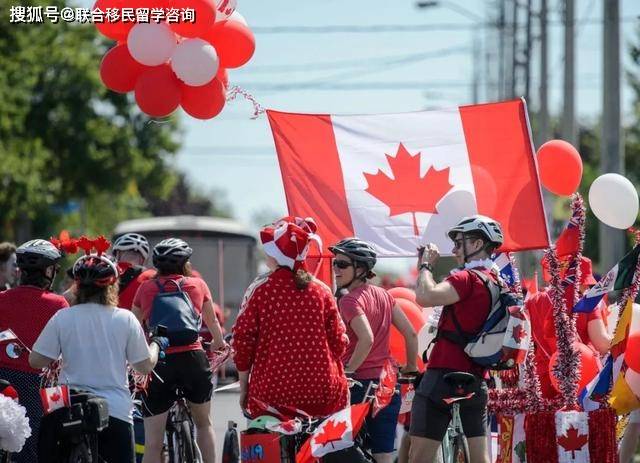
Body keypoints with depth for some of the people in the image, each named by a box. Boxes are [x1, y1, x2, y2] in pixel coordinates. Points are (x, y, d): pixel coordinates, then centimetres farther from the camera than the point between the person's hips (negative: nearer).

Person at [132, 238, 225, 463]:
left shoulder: (146, 288, 10)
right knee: (204, 424, 24)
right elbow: (212, 322, 28)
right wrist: (219, 342, 49)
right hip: (193, 359, 1)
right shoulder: (197, 285, 12)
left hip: (158, 363, -1)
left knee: (152, 443, 0)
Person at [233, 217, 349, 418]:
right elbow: (338, 343, 6)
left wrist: (244, 387, 6)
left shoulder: (259, 290, -4)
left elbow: (243, 340, -3)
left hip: (271, 394, -2)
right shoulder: (322, 291, 4)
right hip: (321, 394, 2)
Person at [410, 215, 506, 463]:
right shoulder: (498, 282, 16)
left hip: (444, 375, -8)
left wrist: (425, 265, -10)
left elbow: (425, 297, -25)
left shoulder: (467, 278, -12)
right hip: (477, 381, 8)